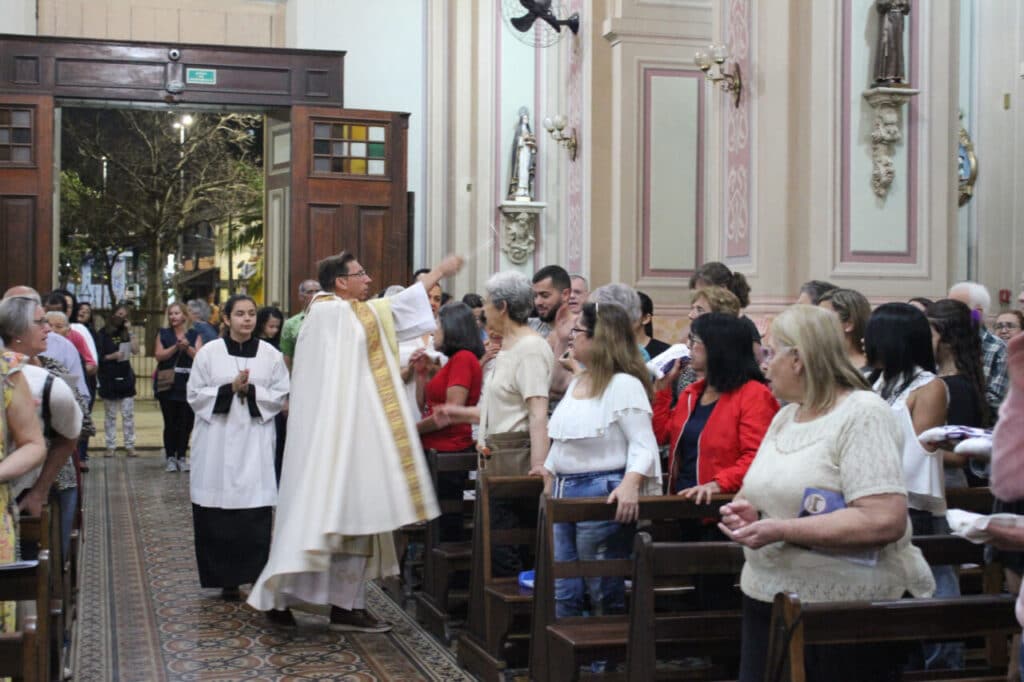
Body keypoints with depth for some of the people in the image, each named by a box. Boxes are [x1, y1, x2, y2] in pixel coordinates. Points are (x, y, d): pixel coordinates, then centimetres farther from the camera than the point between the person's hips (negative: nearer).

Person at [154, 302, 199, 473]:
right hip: (168, 384, 0)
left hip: (187, 384, 0)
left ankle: (181, 456, 11)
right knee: (170, 422, -2)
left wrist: (187, 347, -17)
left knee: (186, 422, 0)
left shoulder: (194, 334, 8)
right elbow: (159, 355, -3)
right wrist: (176, 347, -14)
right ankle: (170, 457, 5)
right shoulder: (163, 334, 10)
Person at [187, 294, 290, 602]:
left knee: (256, 513, -6)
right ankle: (227, 579, 7)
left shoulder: (271, 355, 7)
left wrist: (251, 391, -10)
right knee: (218, 515, -2)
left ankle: (257, 575, 0)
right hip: (217, 442, 0)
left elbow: (280, 396, 5)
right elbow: (195, 395, 2)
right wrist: (230, 389, -9)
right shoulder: (209, 353, 5)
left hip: (255, 441, 0)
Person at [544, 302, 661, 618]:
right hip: (563, 492, 9)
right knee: (562, 592, 10)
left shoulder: (625, 385, -12)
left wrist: (629, 486, -31)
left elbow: (643, 446, -18)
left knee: (604, 593, 2)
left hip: (602, 495, -9)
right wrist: (548, 477, 21)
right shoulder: (576, 383, 15)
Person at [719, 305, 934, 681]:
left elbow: (885, 522, -24)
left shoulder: (863, 414, -14)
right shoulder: (784, 416, 11)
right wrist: (748, 510, -3)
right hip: (766, 596, 7)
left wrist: (782, 530, -25)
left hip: (843, 612, -7)